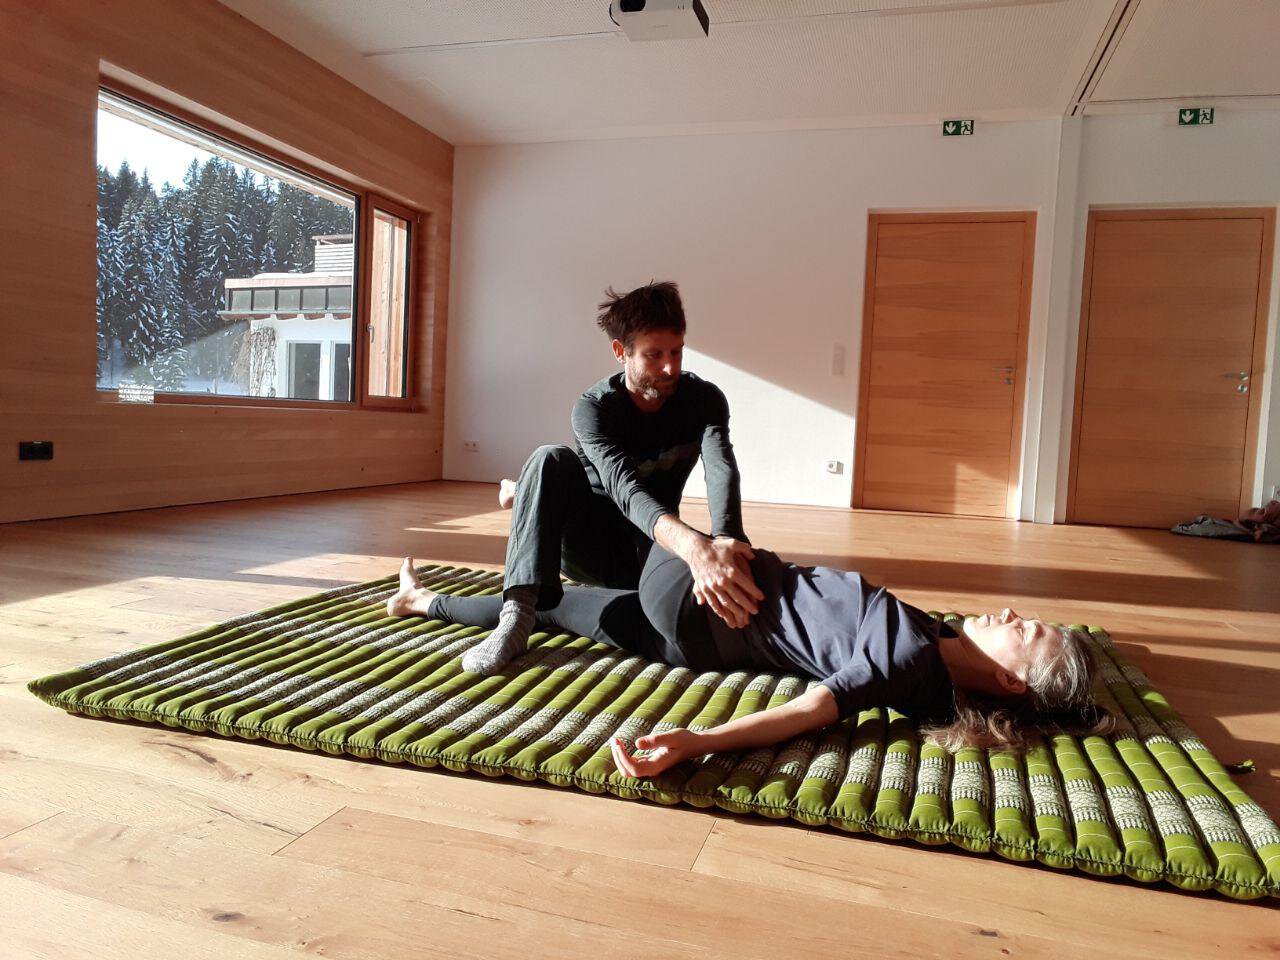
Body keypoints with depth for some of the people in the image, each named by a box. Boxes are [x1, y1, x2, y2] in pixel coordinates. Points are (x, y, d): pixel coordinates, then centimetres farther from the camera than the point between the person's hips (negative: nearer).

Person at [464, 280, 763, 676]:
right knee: (552, 460, -28)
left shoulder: (704, 399, -12)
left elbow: (722, 470, -31)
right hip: (589, 548, -3)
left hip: (647, 553, 4)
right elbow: (624, 486, -37)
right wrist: (693, 545, -57)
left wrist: (725, 541, -54)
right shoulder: (593, 409, -20)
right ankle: (518, 616, -41)